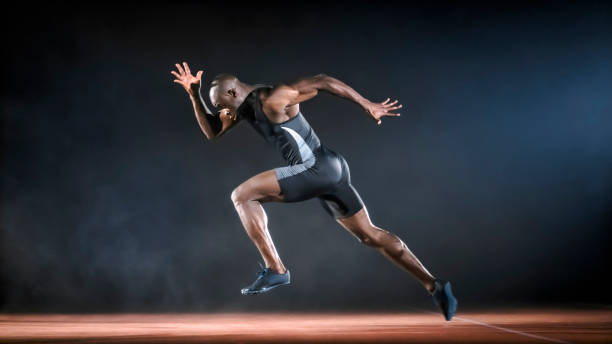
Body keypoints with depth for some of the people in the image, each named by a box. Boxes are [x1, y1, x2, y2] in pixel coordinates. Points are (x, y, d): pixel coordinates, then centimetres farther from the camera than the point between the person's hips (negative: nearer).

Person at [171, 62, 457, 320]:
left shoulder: (272, 100, -12)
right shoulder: (247, 104, 15)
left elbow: (321, 82, -14)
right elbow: (213, 132, 19)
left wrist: (367, 105, -13)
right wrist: (194, 95, 9)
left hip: (316, 168, -10)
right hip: (330, 170, 10)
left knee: (241, 195, -7)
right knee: (370, 235, 12)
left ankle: (275, 270, -9)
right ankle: (434, 286, 14)